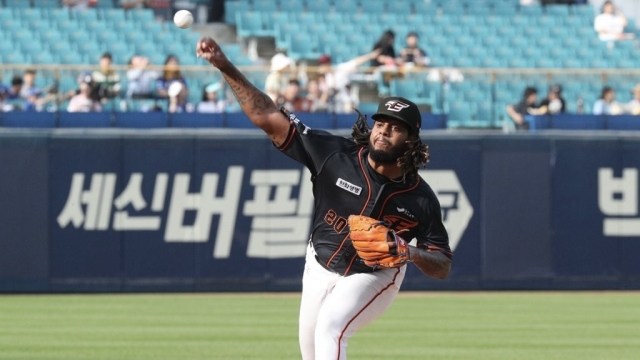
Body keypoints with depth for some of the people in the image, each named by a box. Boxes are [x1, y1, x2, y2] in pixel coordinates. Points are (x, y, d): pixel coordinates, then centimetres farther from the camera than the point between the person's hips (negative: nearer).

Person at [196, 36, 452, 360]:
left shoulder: (420, 199, -20)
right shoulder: (336, 156, -21)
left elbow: (443, 267, -11)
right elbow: (267, 117, -24)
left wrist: (412, 254, -34)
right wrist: (225, 66, -34)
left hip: (373, 277, -3)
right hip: (320, 269, 3)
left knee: (330, 326, -30)